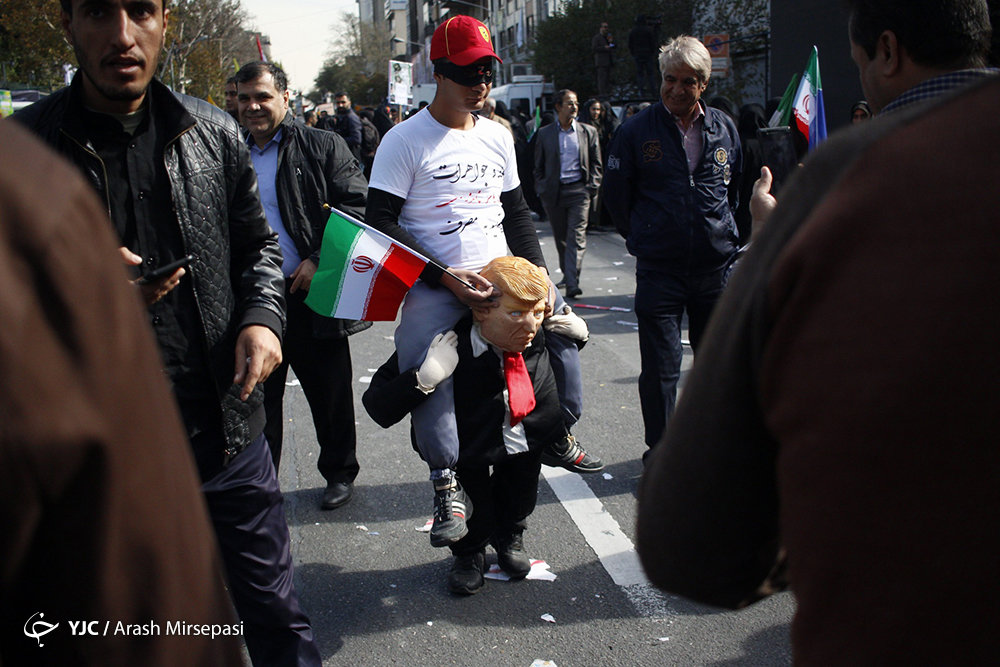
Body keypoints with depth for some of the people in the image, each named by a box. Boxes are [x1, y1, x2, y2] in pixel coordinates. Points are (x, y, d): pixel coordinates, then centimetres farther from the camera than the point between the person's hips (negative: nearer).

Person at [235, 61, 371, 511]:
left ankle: (339, 473, 28)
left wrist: (318, 261, -16)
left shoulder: (322, 147, -1)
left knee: (329, 393, 9)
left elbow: (356, 207, -7)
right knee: (258, 394, 12)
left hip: (312, 293, -3)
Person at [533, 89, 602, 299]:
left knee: (577, 236, -11)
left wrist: (592, 186, -2)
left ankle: (572, 283, -15)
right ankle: (567, 272, 29)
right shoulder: (545, 133, 8)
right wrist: (541, 190, 3)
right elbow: (539, 166, 12)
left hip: (579, 189, -1)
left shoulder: (588, 131, 8)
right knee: (560, 237, 10)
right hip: (553, 192, 1)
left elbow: (596, 163, 11)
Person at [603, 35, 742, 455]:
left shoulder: (724, 129, 6)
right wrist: (644, 239, 8)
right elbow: (616, 195, 4)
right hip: (659, 271, -3)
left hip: (716, 267, 3)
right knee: (661, 368, 0)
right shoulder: (638, 130, -4)